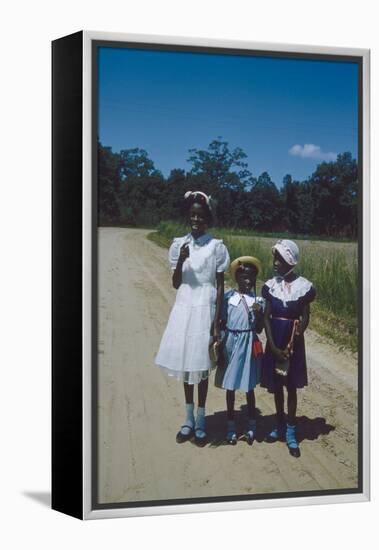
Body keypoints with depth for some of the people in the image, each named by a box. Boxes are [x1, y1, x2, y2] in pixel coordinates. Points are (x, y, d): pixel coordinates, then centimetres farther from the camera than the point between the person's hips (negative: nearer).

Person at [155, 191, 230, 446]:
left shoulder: (216, 246, -5)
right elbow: (175, 283, 4)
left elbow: (220, 286, -5)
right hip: (183, 307, 3)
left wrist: (217, 323, -9)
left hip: (204, 309, -3)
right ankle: (189, 420, 23)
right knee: (185, 363, 10)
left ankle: (200, 421, 18)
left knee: (201, 365, 4)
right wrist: (181, 261, -15)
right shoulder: (179, 244, 3)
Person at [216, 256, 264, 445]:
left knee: (249, 387, 10)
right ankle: (231, 425, 21)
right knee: (230, 387, 9)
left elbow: (259, 329, 1)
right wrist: (220, 345, -2)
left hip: (249, 346, 0)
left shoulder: (258, 300, -1)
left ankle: (251, 425, 24)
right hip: (230, 344, 0)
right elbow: (222, 323, 1)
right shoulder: (227, 297, -4)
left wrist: (259, 313, -17)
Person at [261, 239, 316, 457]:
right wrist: (273, 346, -11)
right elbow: (266, 317, -2)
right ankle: (280, 426, 27)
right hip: (274, 343, 2)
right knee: (276, 385, 11)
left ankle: (291, 432, 11)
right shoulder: (270, 285, -2)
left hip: (294, 343, -2)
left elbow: (305, 319, -5)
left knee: (291, 386, 4)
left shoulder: (304, 287, -8)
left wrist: (291, 345, -13)